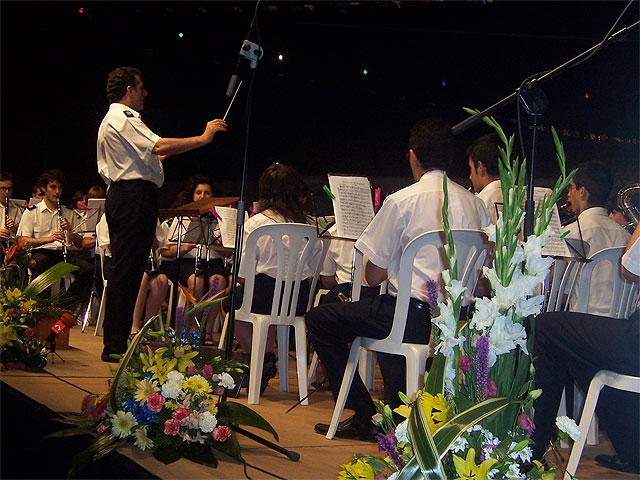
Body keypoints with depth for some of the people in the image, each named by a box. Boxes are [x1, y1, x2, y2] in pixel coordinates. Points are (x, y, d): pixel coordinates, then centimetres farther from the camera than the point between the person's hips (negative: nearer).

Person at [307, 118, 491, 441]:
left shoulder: (402, 200, -8)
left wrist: (388, 269, 20)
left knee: (318, 320, 9)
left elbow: (373, 277, -5)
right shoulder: (474, 203, 7)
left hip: (415, 317, -7)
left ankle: (363, 415, 8)